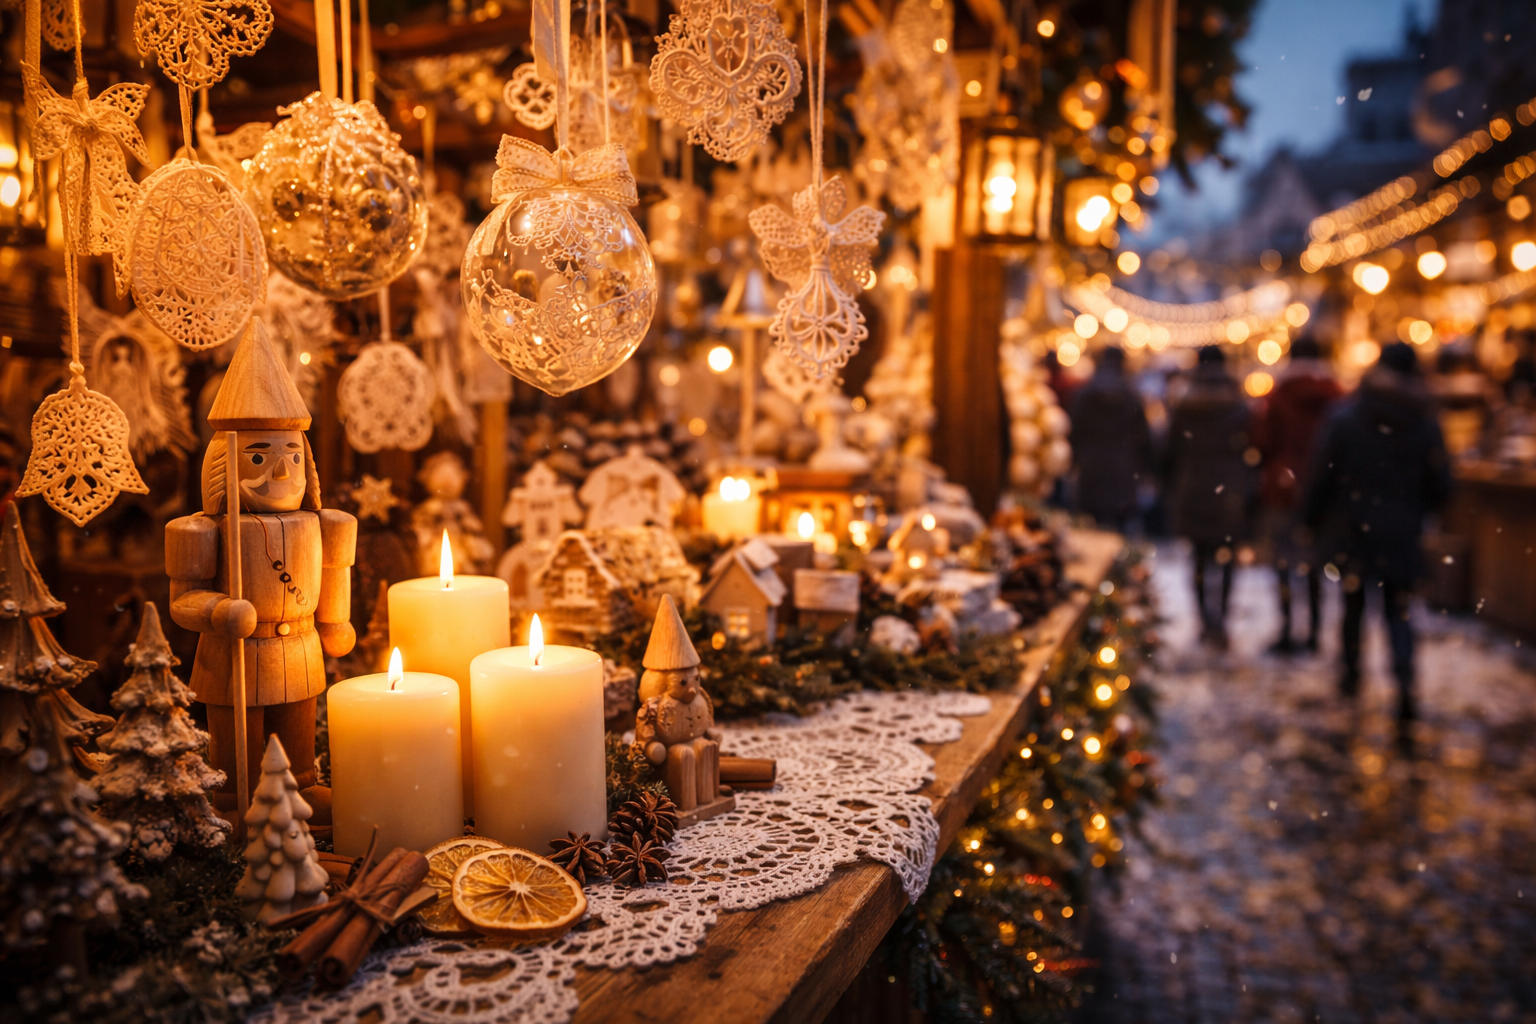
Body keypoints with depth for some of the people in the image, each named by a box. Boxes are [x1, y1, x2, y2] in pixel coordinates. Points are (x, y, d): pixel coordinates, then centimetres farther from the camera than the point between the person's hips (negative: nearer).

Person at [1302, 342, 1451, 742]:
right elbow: (1441, 487, 2)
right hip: (1401, 536, 1)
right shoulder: (1426, 425, -3)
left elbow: (1322, 477, -9)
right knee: (1398, 612, 7)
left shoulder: (1344, 418, -9)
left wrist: (1312, 517, 4)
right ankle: (1405, 694, -10)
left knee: (1353, 600, 19)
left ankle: (1352, 675, 33)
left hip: (1350, 531, -1)